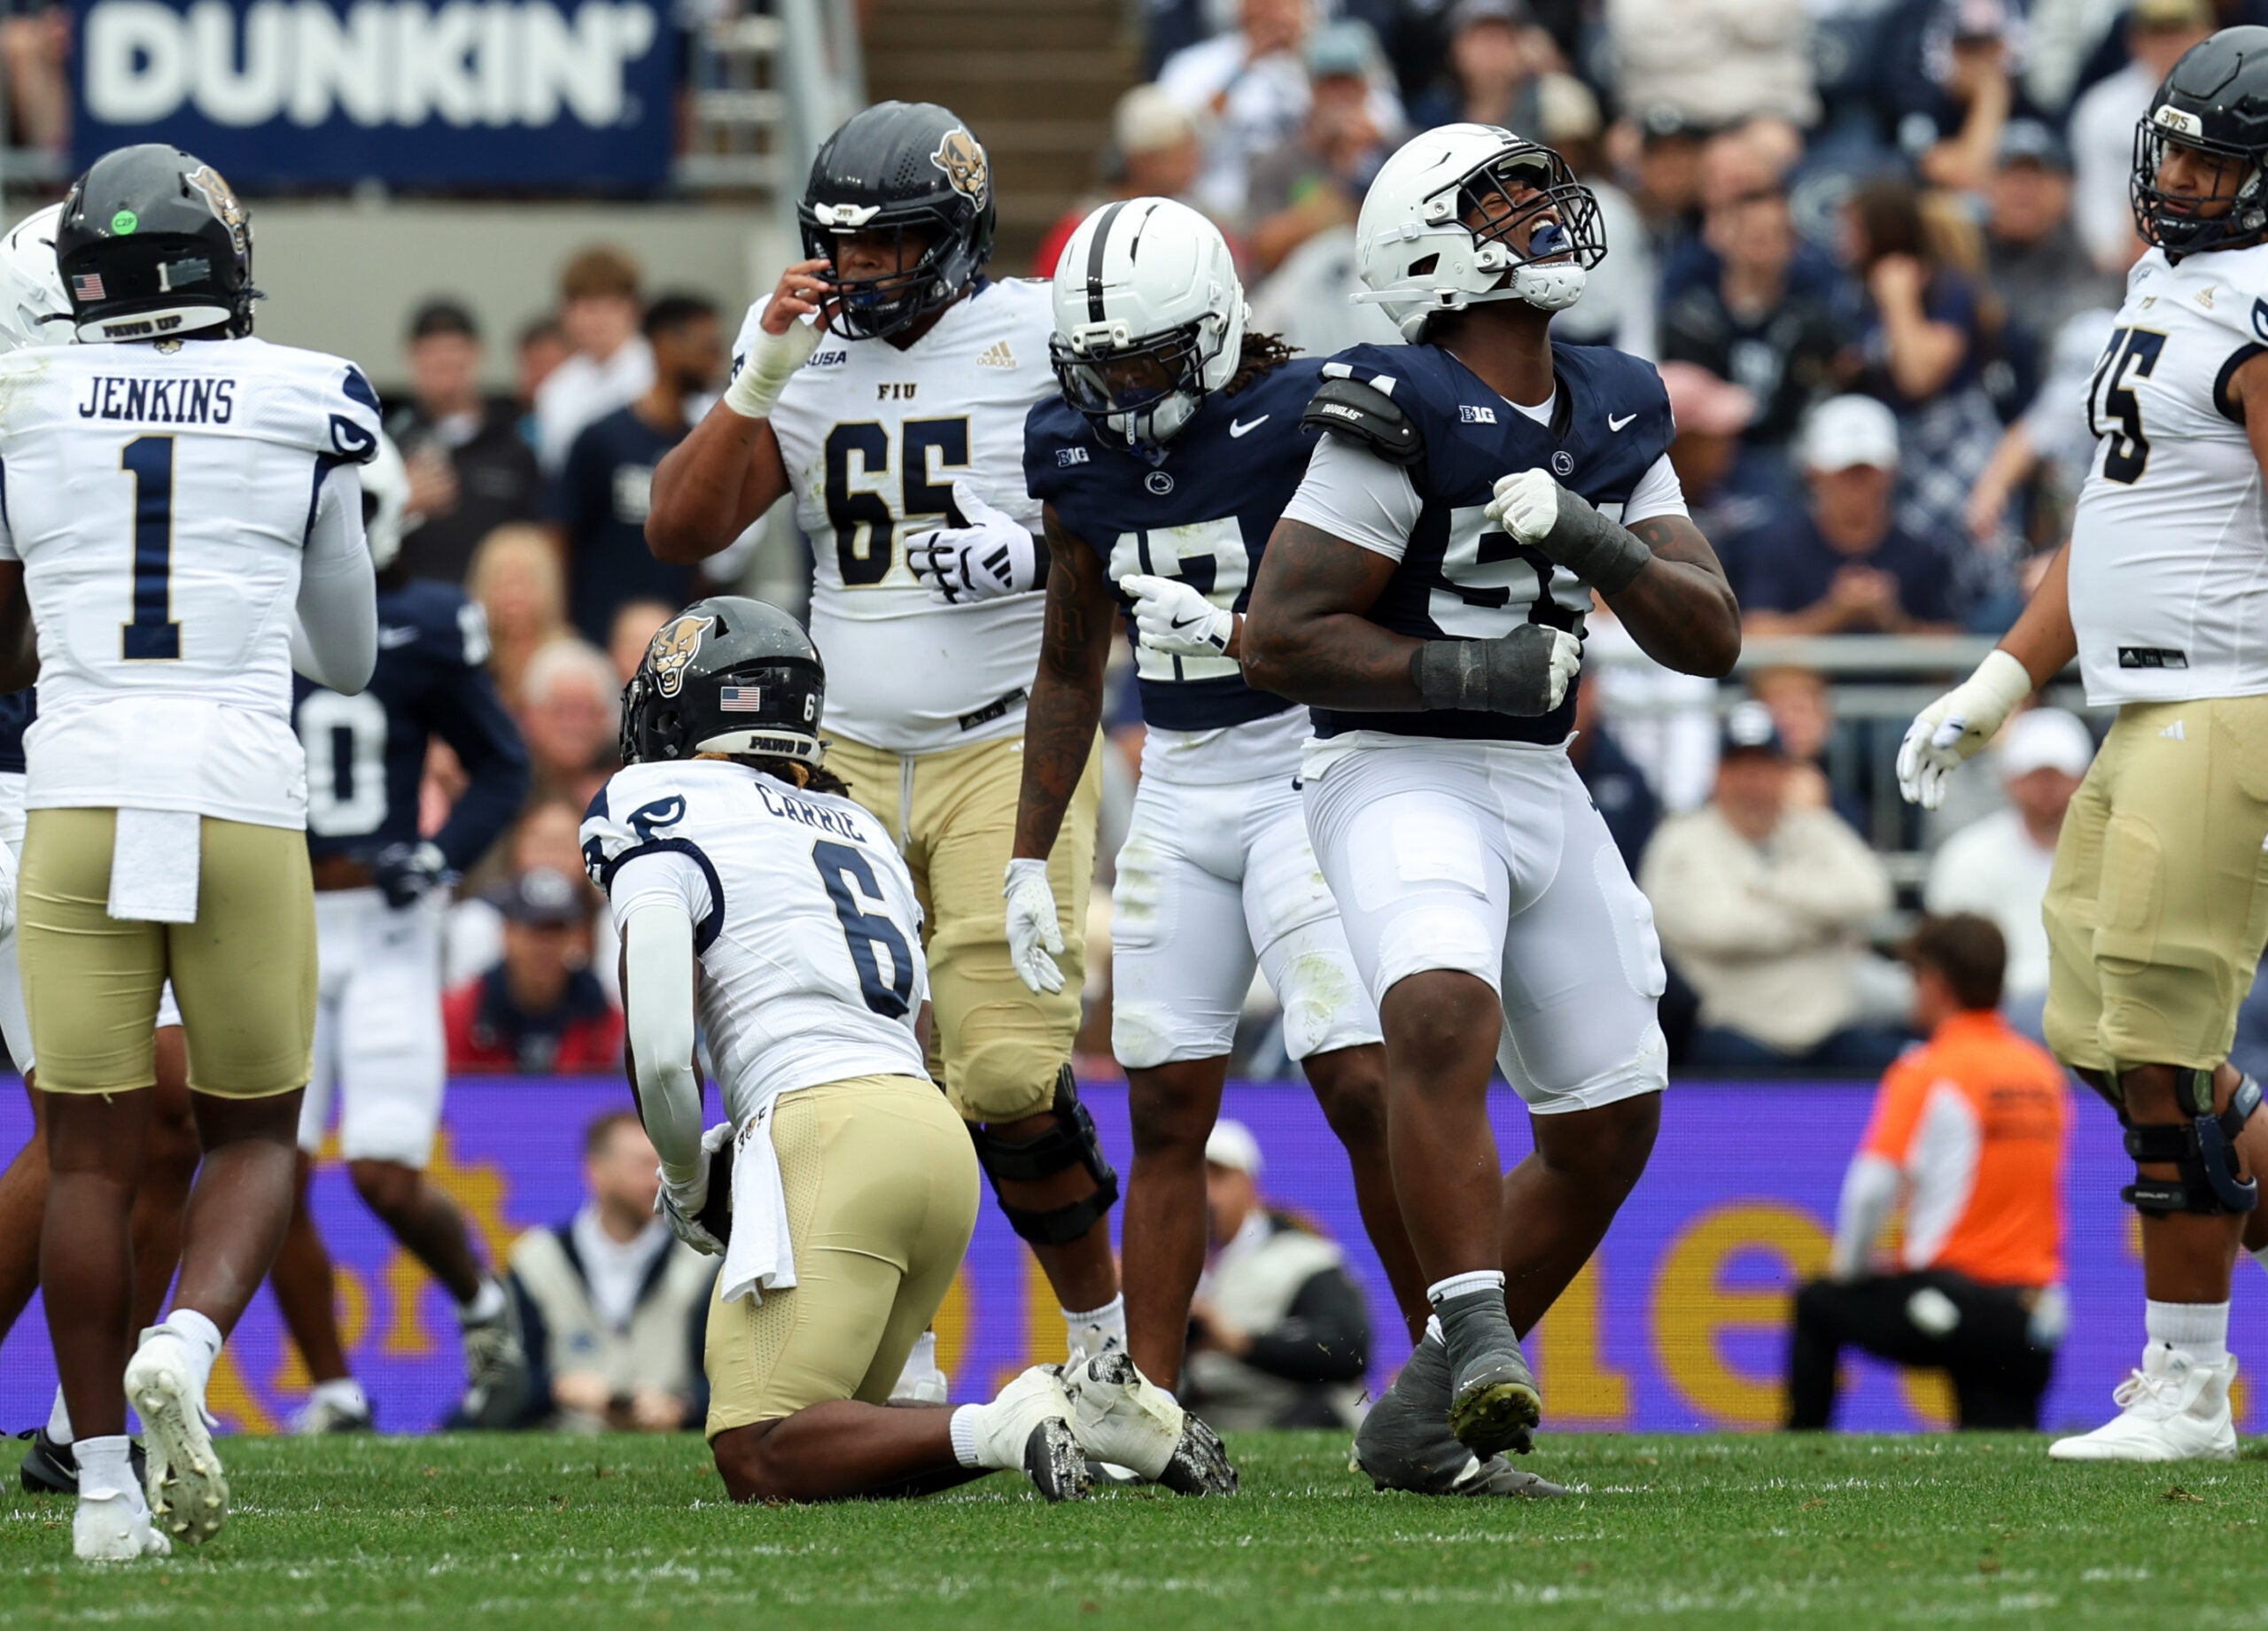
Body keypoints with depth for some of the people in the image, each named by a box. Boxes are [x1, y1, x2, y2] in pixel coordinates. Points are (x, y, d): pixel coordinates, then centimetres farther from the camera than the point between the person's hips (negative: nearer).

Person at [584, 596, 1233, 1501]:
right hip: (937, 1135, 8)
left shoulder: (656, 807, 3)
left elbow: (660, 1052, -7)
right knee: (822, 1443, 14)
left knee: (760, 1461, -11)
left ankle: (1003, 1428, -29)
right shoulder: (859, 829, 27)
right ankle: (1081, 1409, -3)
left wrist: (687, 1187, 12)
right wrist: (738, 1154, 27)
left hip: (830, 1142, -8)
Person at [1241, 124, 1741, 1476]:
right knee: (1445, 1015, -34)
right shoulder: (1406, 416, -13)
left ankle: (1429, 1411, 21)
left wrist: (1593, 540, -13)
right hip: (1400, 773, -8)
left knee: (1610, 1130, 9)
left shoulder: (1615, 414, 8)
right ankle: (1481, 1345, -36)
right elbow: (1280, 639, -14)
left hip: (1543, 787, 8)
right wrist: (1466, 671, -19)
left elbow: (1711, 638, 4)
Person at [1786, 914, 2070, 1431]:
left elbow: (1873, 1188, -13)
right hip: (2034, 1318, 5)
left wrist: (1848, 1267, 4)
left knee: (1818, 1305, 22)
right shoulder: (2043, 1070, 12)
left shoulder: (1927, 1072, -7)